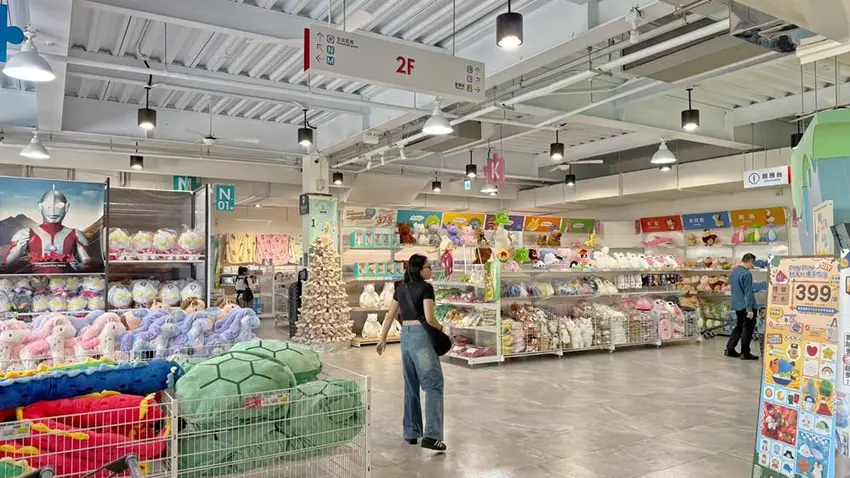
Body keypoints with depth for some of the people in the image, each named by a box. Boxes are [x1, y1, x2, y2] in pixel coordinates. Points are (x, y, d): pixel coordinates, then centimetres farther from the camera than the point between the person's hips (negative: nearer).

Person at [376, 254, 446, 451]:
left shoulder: (401, 289, 12)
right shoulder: (426, 288, -9)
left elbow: (390, 315, 16)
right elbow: (429, 318, -16)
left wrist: (383, 338, 24)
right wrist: (441, 328, 3)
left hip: (405, 335, 7)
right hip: (421, 334, -7)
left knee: (411, 386, 15)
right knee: (433, 384, -5)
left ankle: (411, 432, 22)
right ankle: (431, 435, -13)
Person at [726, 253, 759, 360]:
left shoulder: (733, 272, 9)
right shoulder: (746, 274, -19)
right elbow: (748, 293, -20)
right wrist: (750, 309, -19)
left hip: (736, 305, 9)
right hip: (746, 306, -9)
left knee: (739, 326, 18)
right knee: (748, 328, 2)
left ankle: (729, 349, 18)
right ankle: (745, 353, 8)